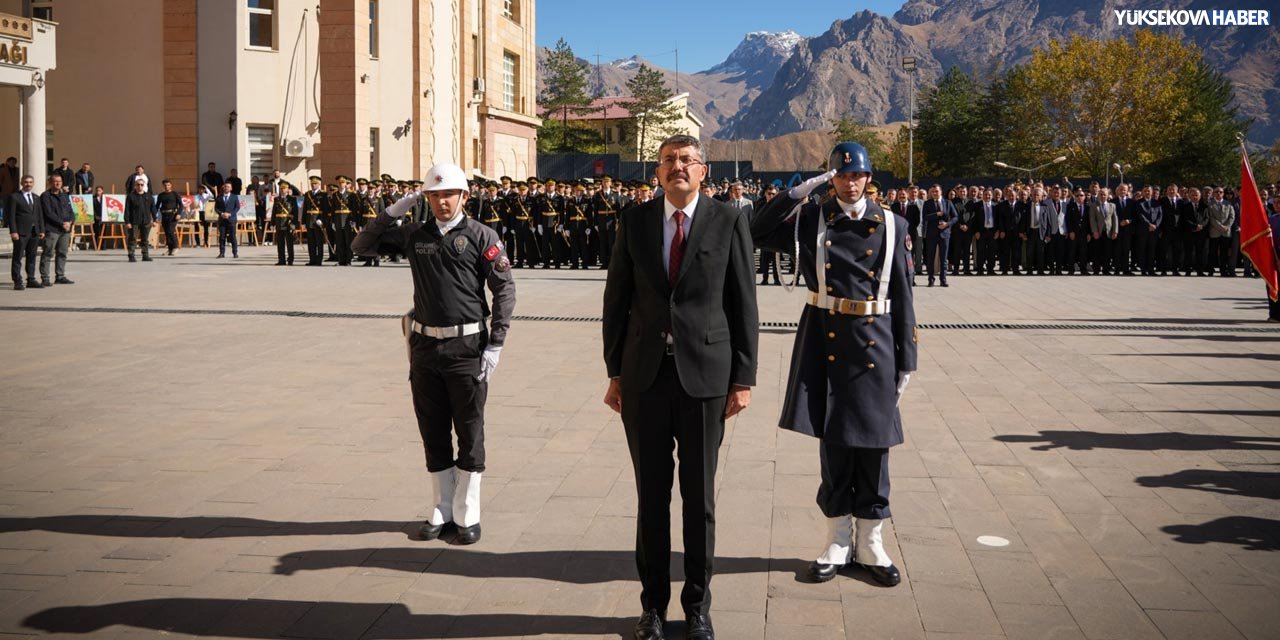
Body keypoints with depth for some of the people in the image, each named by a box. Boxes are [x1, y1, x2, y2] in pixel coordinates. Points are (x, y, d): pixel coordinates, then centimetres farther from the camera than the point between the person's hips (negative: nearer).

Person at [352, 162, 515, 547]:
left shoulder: (481, 236, -3)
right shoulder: (414, 235, 8)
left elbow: (504, 290, -4)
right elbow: (362, 246, 12)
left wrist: (494, 345, -9)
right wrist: (392, 212, 0)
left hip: (467, 346, -4)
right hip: (425, 346, 4)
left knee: (470, 435, 3)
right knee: (433, 435, 11)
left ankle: (467, 515, 13)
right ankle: (441, 509, 23)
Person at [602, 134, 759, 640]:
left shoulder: (728, 222, 0)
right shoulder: (634, 220, 5)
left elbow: (744, 305, 0)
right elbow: (617, 299, 8)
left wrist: (744, 379, -3)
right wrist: (615, 372, 5)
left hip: (705, 375, -1)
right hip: (645, 375, 2)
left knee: (700, 496, 7)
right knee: (651, 494, 9)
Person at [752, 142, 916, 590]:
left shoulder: (891, 226, 3)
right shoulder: (812, 221, 4)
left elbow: (903, 296, 3)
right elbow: (759, 232, -6)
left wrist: (906, 359, 1)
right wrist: (798, 192, -10)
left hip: (874, 344, 0)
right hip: (825, 343, 0)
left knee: (873, 444, 5)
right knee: (832, 443, 6)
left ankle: (869, 544, 18)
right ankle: (838, 543, 18)